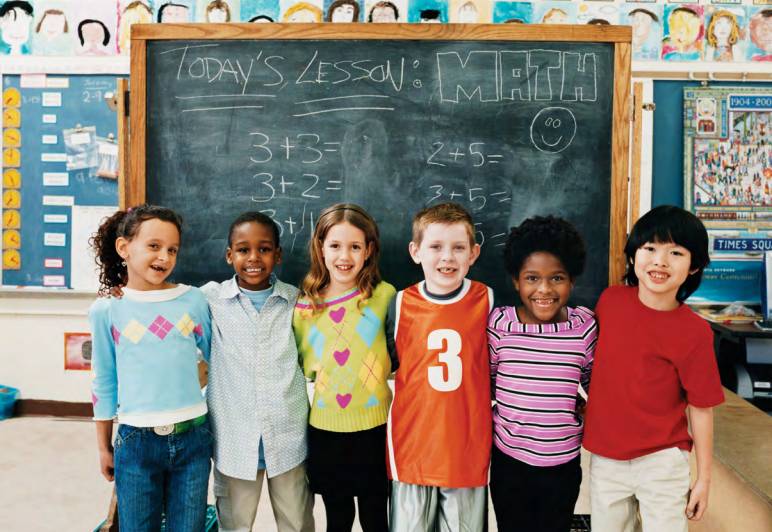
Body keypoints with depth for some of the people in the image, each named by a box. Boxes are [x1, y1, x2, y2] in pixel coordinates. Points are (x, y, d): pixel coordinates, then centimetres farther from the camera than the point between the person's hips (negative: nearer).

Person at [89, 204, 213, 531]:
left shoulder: (193, 300, -1)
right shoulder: (106, 310, -3)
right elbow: (103, 383, 5)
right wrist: (104, 447, 9)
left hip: (193, 437, 1)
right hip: (137, 442, -1)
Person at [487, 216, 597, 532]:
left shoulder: (585, 326, -11)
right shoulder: (499, 323, -13)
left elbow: (593, 382, 5)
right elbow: (486, 381, 0)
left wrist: (587, 407, -7)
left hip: (563, 462, 0)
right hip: (508, 460, 0)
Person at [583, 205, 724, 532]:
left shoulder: (694, 332, -15)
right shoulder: (610, 300, -6)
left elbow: (701, 408, -8)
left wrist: (703, 477, -2)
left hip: (661, 462, -3)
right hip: (605, 457, 4)